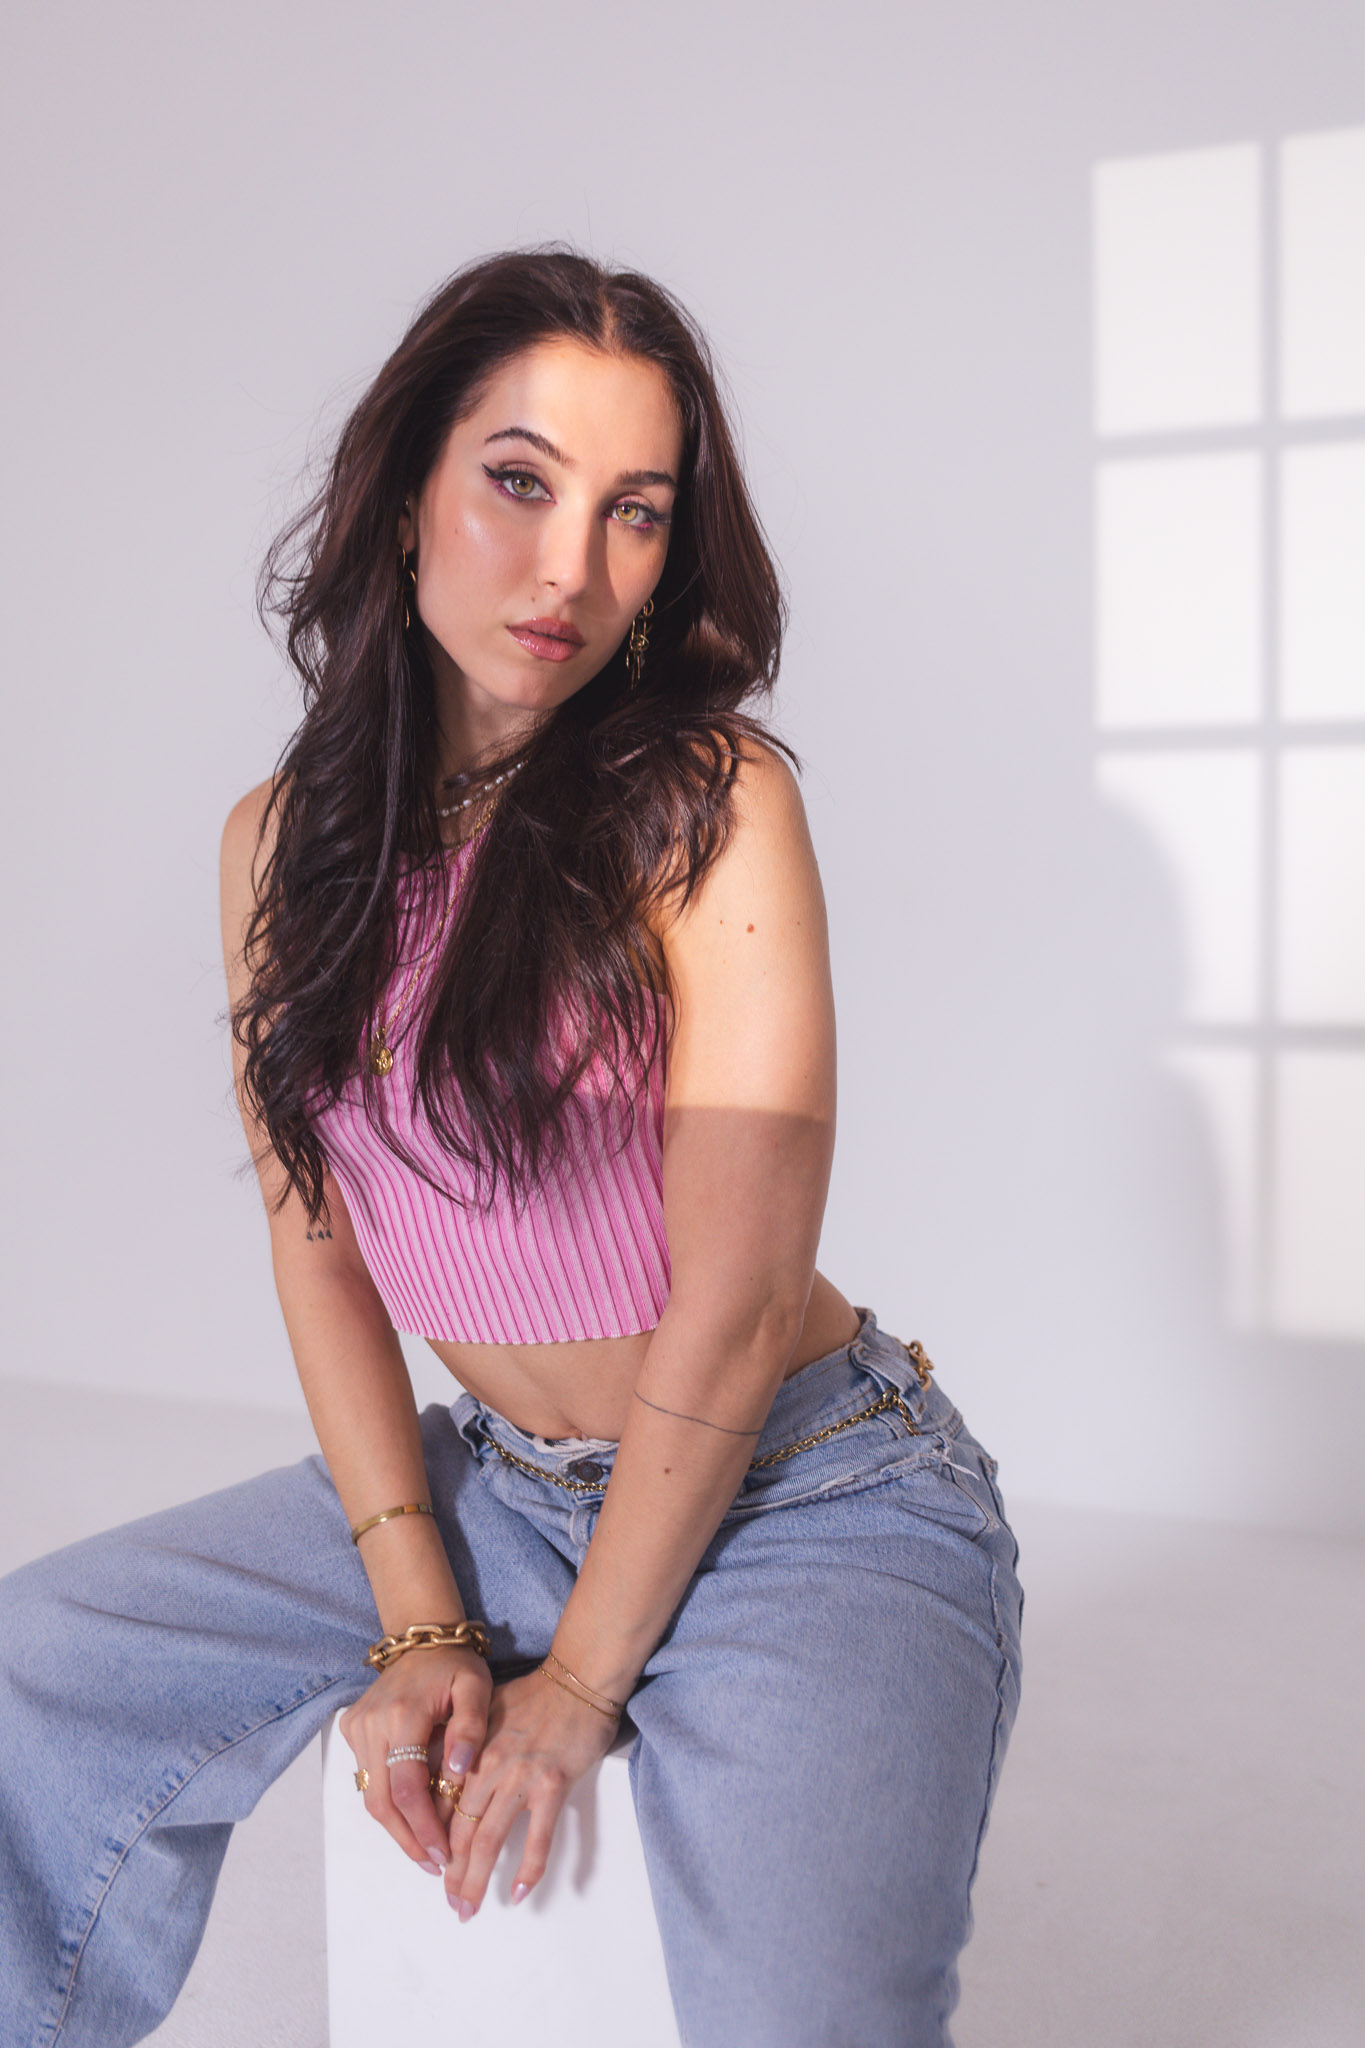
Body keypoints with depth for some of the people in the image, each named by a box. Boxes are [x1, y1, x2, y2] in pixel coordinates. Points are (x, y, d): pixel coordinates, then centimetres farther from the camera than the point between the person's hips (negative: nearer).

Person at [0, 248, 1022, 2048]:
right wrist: (419, 1623, -5)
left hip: (810, 1501, -5)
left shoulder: (706, 801, -15)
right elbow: (317, 1238, 2)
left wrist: (581, 1679, -10)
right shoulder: (285, 840, 1)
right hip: (498, 1489, 5)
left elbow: (735, 1307, -17)